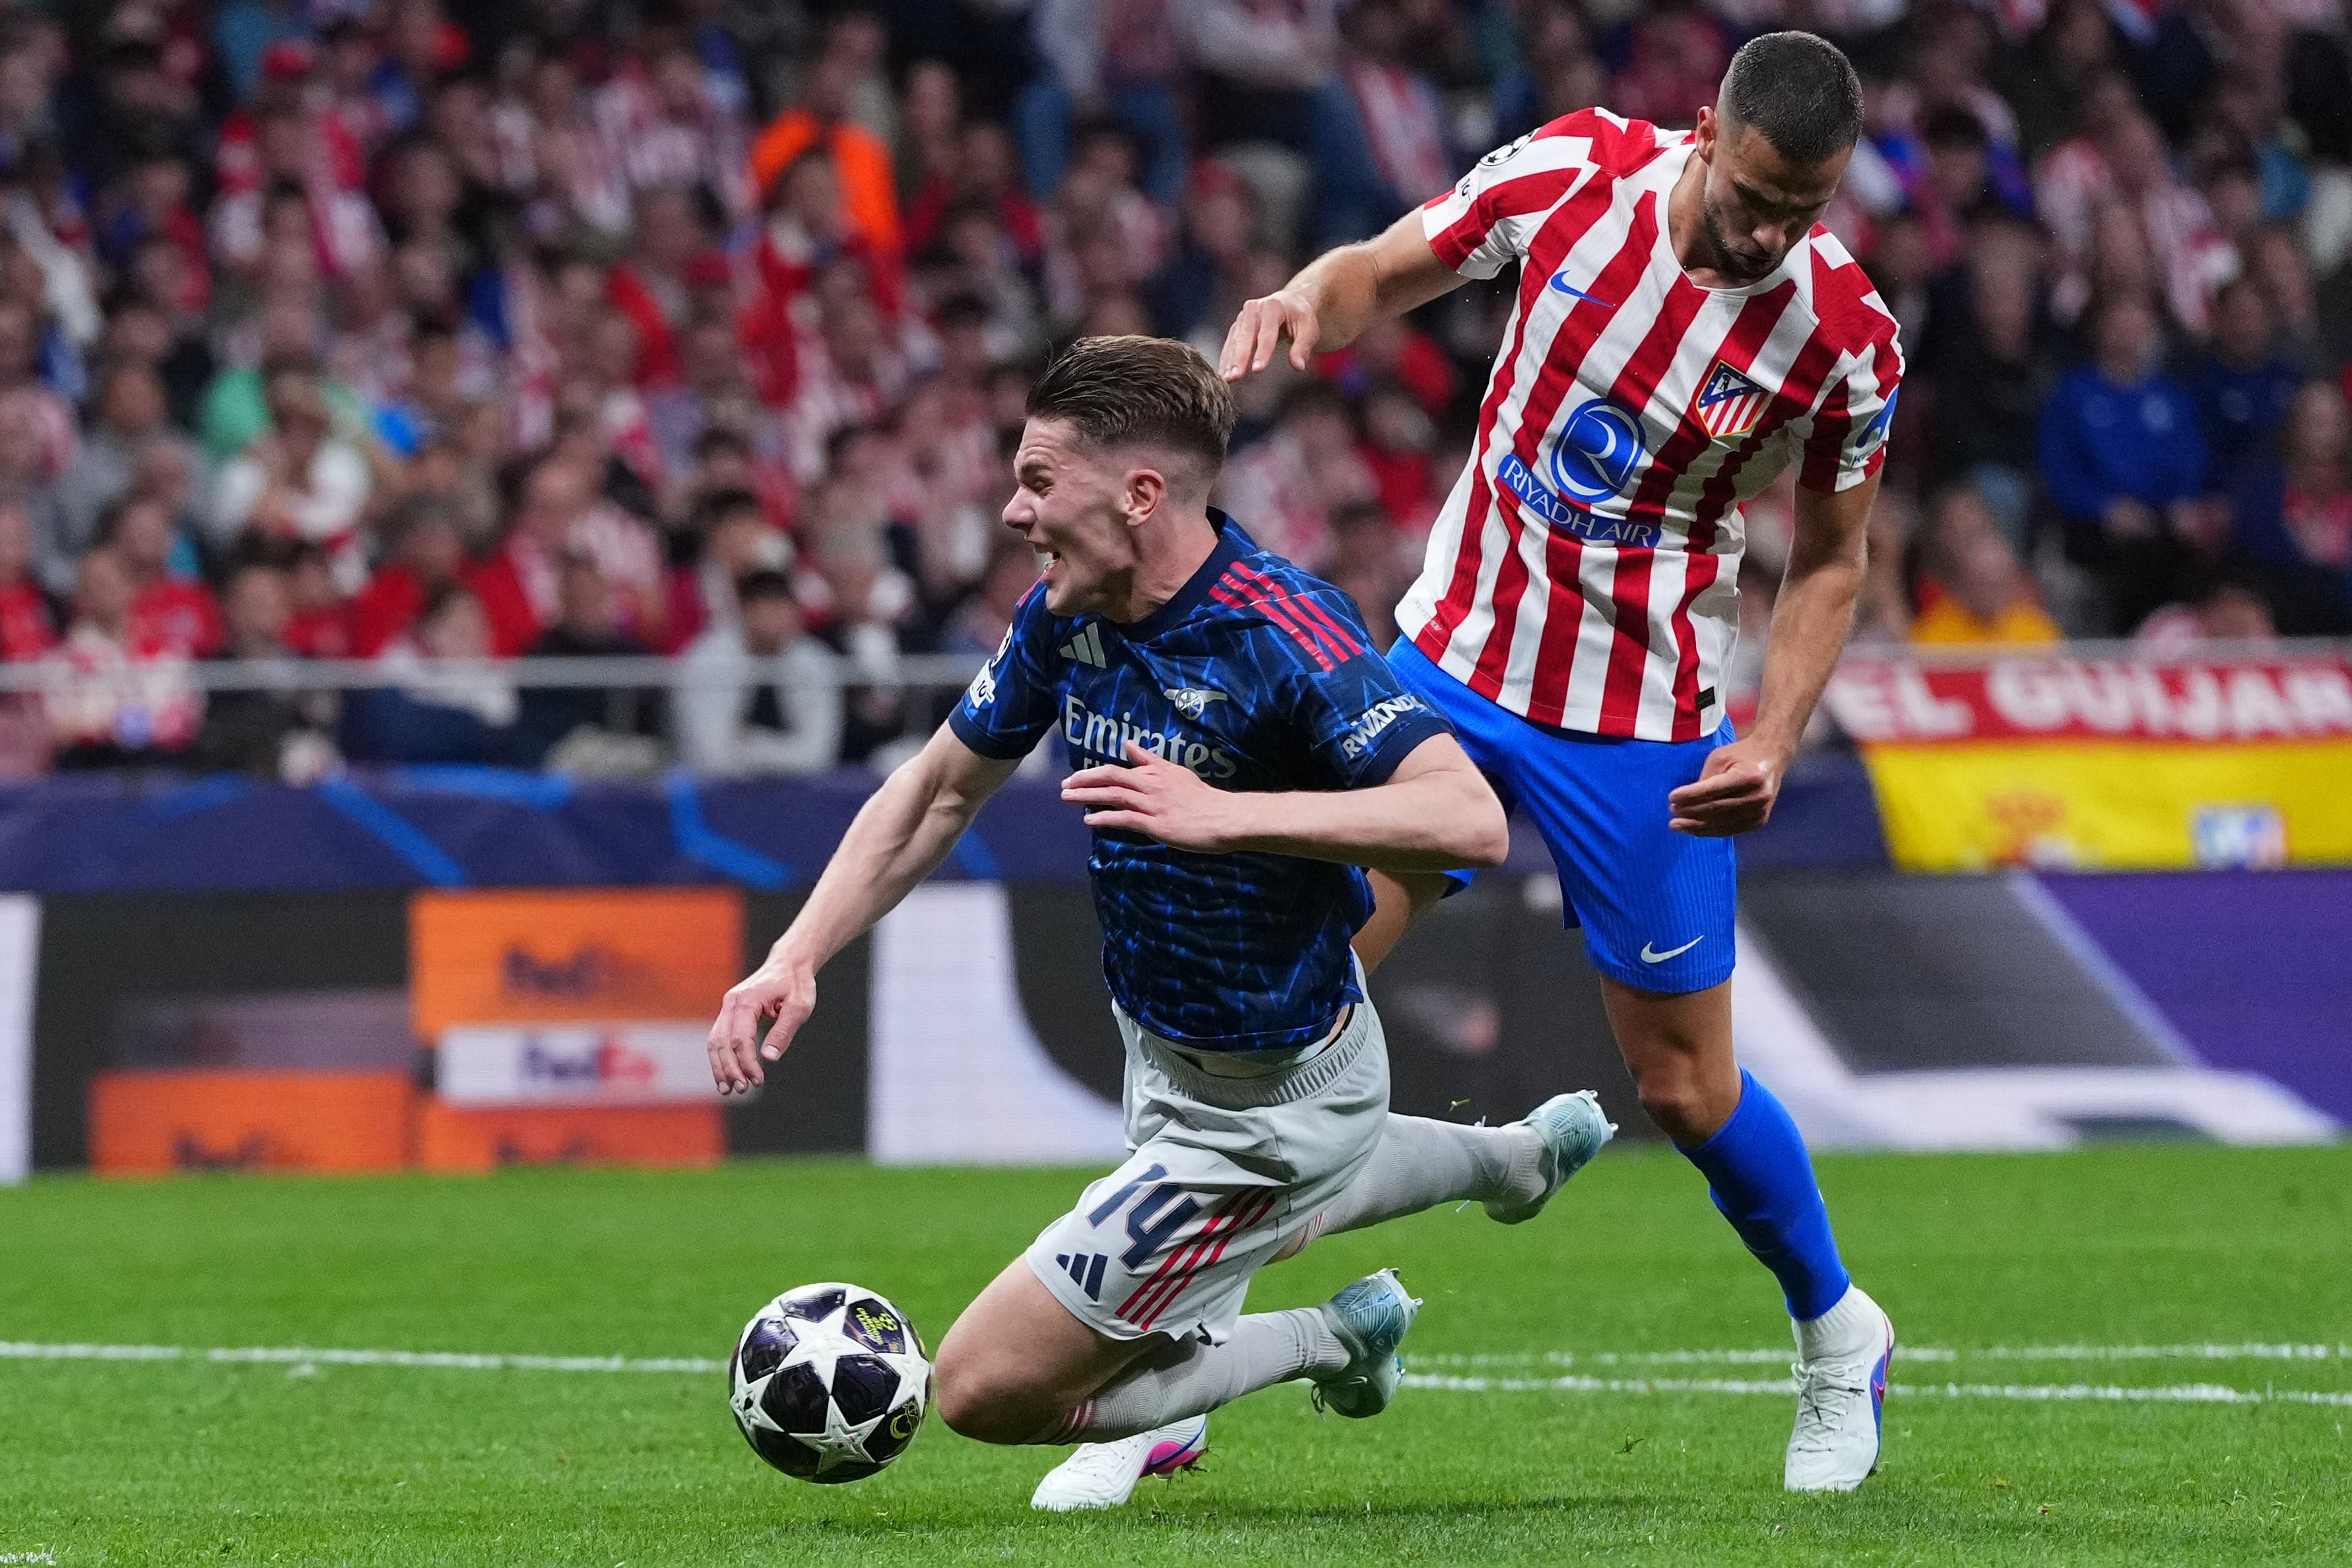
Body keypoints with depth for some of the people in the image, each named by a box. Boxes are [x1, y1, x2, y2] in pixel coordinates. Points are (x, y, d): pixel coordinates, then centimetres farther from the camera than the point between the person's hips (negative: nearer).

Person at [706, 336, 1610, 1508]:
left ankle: (1325, 1342, 4)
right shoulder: (1065, 618, -7)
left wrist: (1226, 814, -47)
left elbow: (1469, 819, -41)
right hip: (1164, 1049, 9)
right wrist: (797, 957, -3)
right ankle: (1506, 1159, 49)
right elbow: (937, 794, 8)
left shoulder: (1281, 632, -31)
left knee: (985, 1388, -9)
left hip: (1267, 1102, -9)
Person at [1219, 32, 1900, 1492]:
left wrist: (1775, 738, -17)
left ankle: (1837, 1337, 34)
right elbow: (1386, 272, 1)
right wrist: (1306, 301, -21)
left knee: (1684, 1085, 5)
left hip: (1644, 728, -2)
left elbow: (1829, 562, -3)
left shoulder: (1848, 339, -16)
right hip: (1451, 657, 2)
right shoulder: (1578, 170, -13)